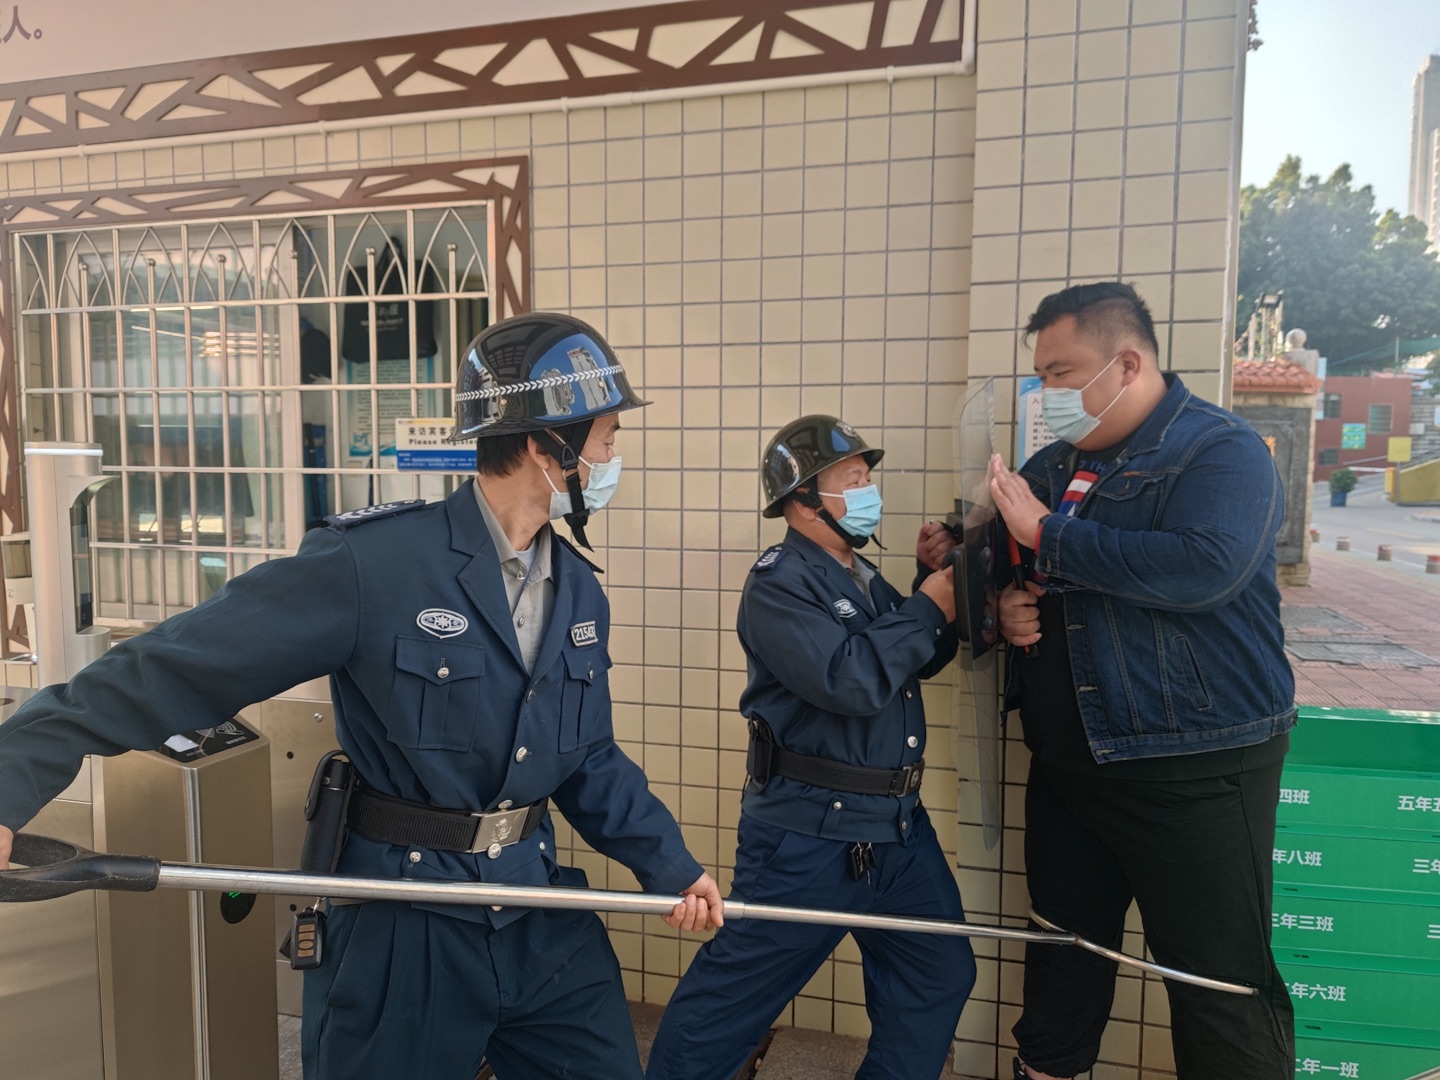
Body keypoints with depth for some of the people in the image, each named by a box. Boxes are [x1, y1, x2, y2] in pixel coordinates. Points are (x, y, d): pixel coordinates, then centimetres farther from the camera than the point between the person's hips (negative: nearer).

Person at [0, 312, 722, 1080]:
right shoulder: (375, 561, -20)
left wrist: (669, 864, 1)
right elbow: (186, 665, -19)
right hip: (403, 929, -5)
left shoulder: (580, 592, 2)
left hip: (543, 917, 6)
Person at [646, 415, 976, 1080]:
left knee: (939, 974, 16)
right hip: (811, 831, -8)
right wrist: (928, 608, -15)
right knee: (739, 988, 5)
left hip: (897, 824, 8)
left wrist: (934, 579, 3)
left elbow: (923, 661, 17)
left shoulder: (862, 577, 12)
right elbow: (852, 680, -26)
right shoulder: (780, 582, -15)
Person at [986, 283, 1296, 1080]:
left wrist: (1047, 533, -24)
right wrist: (1003, 604, -3)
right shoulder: (1051, 467, 10)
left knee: (1220, 982, 5)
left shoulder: (1223, 450, -10)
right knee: (1063, 953, 20)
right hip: (1066, 766, 7)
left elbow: (1202, 567, -29)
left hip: (1195, 771, -6)